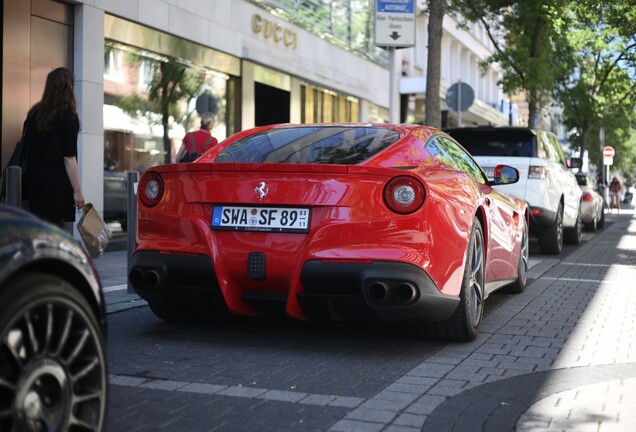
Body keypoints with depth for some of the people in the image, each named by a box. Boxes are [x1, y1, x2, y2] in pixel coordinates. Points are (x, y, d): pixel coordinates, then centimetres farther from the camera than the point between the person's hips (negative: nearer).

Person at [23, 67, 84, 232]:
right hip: (57, 183, -6)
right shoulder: (69, 116, -8)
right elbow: (69, 158, -13)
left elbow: (25, 148, 13)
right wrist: (77, 191, -10)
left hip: (33, 179, 6)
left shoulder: (34, 113, 9)